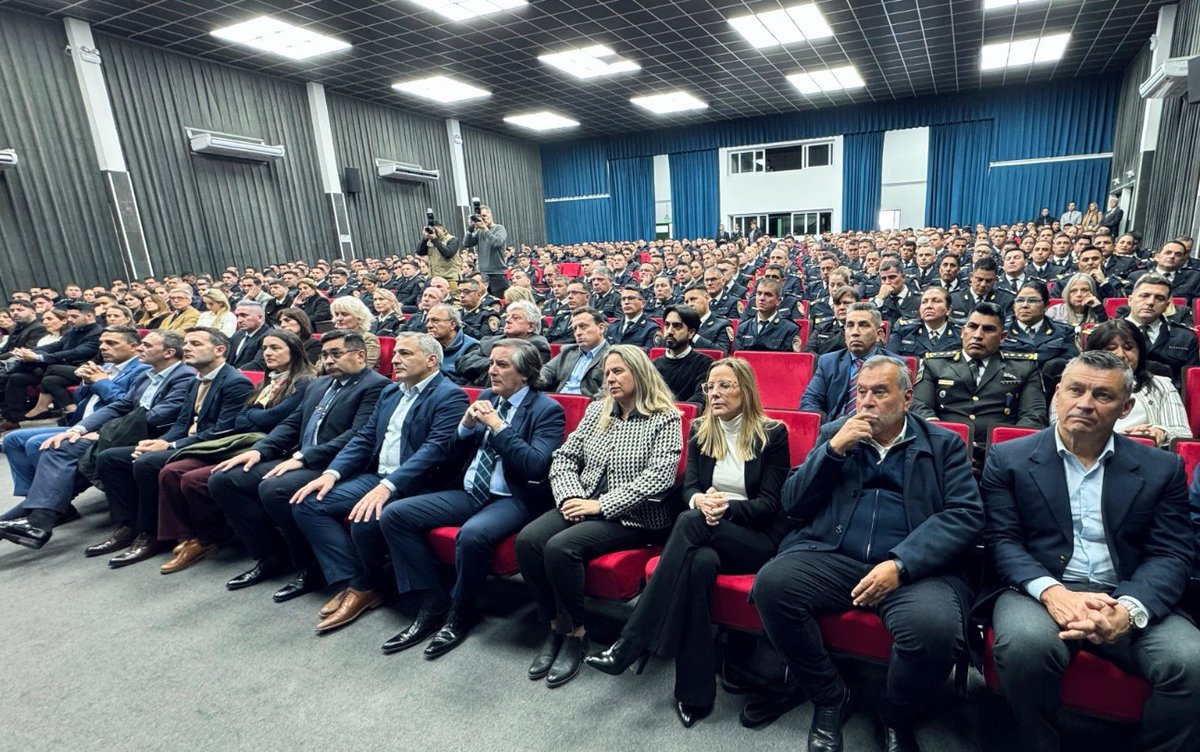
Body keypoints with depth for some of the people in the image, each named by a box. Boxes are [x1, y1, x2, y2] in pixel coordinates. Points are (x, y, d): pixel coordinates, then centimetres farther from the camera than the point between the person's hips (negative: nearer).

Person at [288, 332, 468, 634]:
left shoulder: (450, 396, -10)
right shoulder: (390, 392, 17)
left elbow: (435, 448, -21)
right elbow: (364, 438, 14)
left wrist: (388, 486, -30)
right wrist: (332, 472, -2)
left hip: (413, 485, -8)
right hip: (374, 476, 8)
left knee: (366, 520, -31)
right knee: (307, 504, -6)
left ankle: (365, 586, 0)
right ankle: (350, 582, -5)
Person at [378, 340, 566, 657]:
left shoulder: (547, 409, -8)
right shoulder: (486, 397, 11)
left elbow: (536, 466, -21)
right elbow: (456, 452, 16)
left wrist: (498, 426, -19)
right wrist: (467, 423, -5)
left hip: (514, 499, -7)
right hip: (470, 492, 7)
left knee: (472, 534, -36)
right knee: (394, 514, -8)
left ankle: (460, 613, -6)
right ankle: (434, 605, -2)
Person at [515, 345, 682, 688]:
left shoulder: (665, 418, -5)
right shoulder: (597, 410, 13)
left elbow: (659, 477, -17)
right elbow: (564, 457, 11)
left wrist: (601, 505, -19)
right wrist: (571, 496, -8)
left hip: (633, 518, -6)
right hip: (583, 506, 6)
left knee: (561, 547, -28)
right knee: (527, 540, -19)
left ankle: (575, 633, -5)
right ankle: (555, 625, -1)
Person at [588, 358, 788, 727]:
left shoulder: (773, 434, -1)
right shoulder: (700, 432, 11)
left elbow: (770, 503, -6)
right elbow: (689, 487, 4)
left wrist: (729, 507, -23)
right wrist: (700, 500, -21)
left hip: (758, 539, -3)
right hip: (707, 535, 3)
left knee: (691, 523, -34)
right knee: (700, 563, -36)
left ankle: (631, 643, -32)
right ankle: (694, 692, -27)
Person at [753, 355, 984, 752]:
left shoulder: (944, 444, 10)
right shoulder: (834, 433, 14)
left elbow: (965, 515, -4)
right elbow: (792, 504, 9)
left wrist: (900, 564, -18)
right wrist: (833, 449, -5)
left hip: (913, 567, -1)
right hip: (831, 557, 2)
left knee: (934, 627, -33)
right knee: (771, 583, -26)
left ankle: (897, 719, 2)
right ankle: (830, 699, 0)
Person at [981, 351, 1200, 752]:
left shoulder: (1161, 468, 10)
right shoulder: (1008, 459, 4)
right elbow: (1002, 541, -1)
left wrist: (1128, 609, -18)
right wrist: (1051, 591, -20)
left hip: (1128, 598, 2)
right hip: (1039, 591, -2)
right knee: (1025, 643, -32)